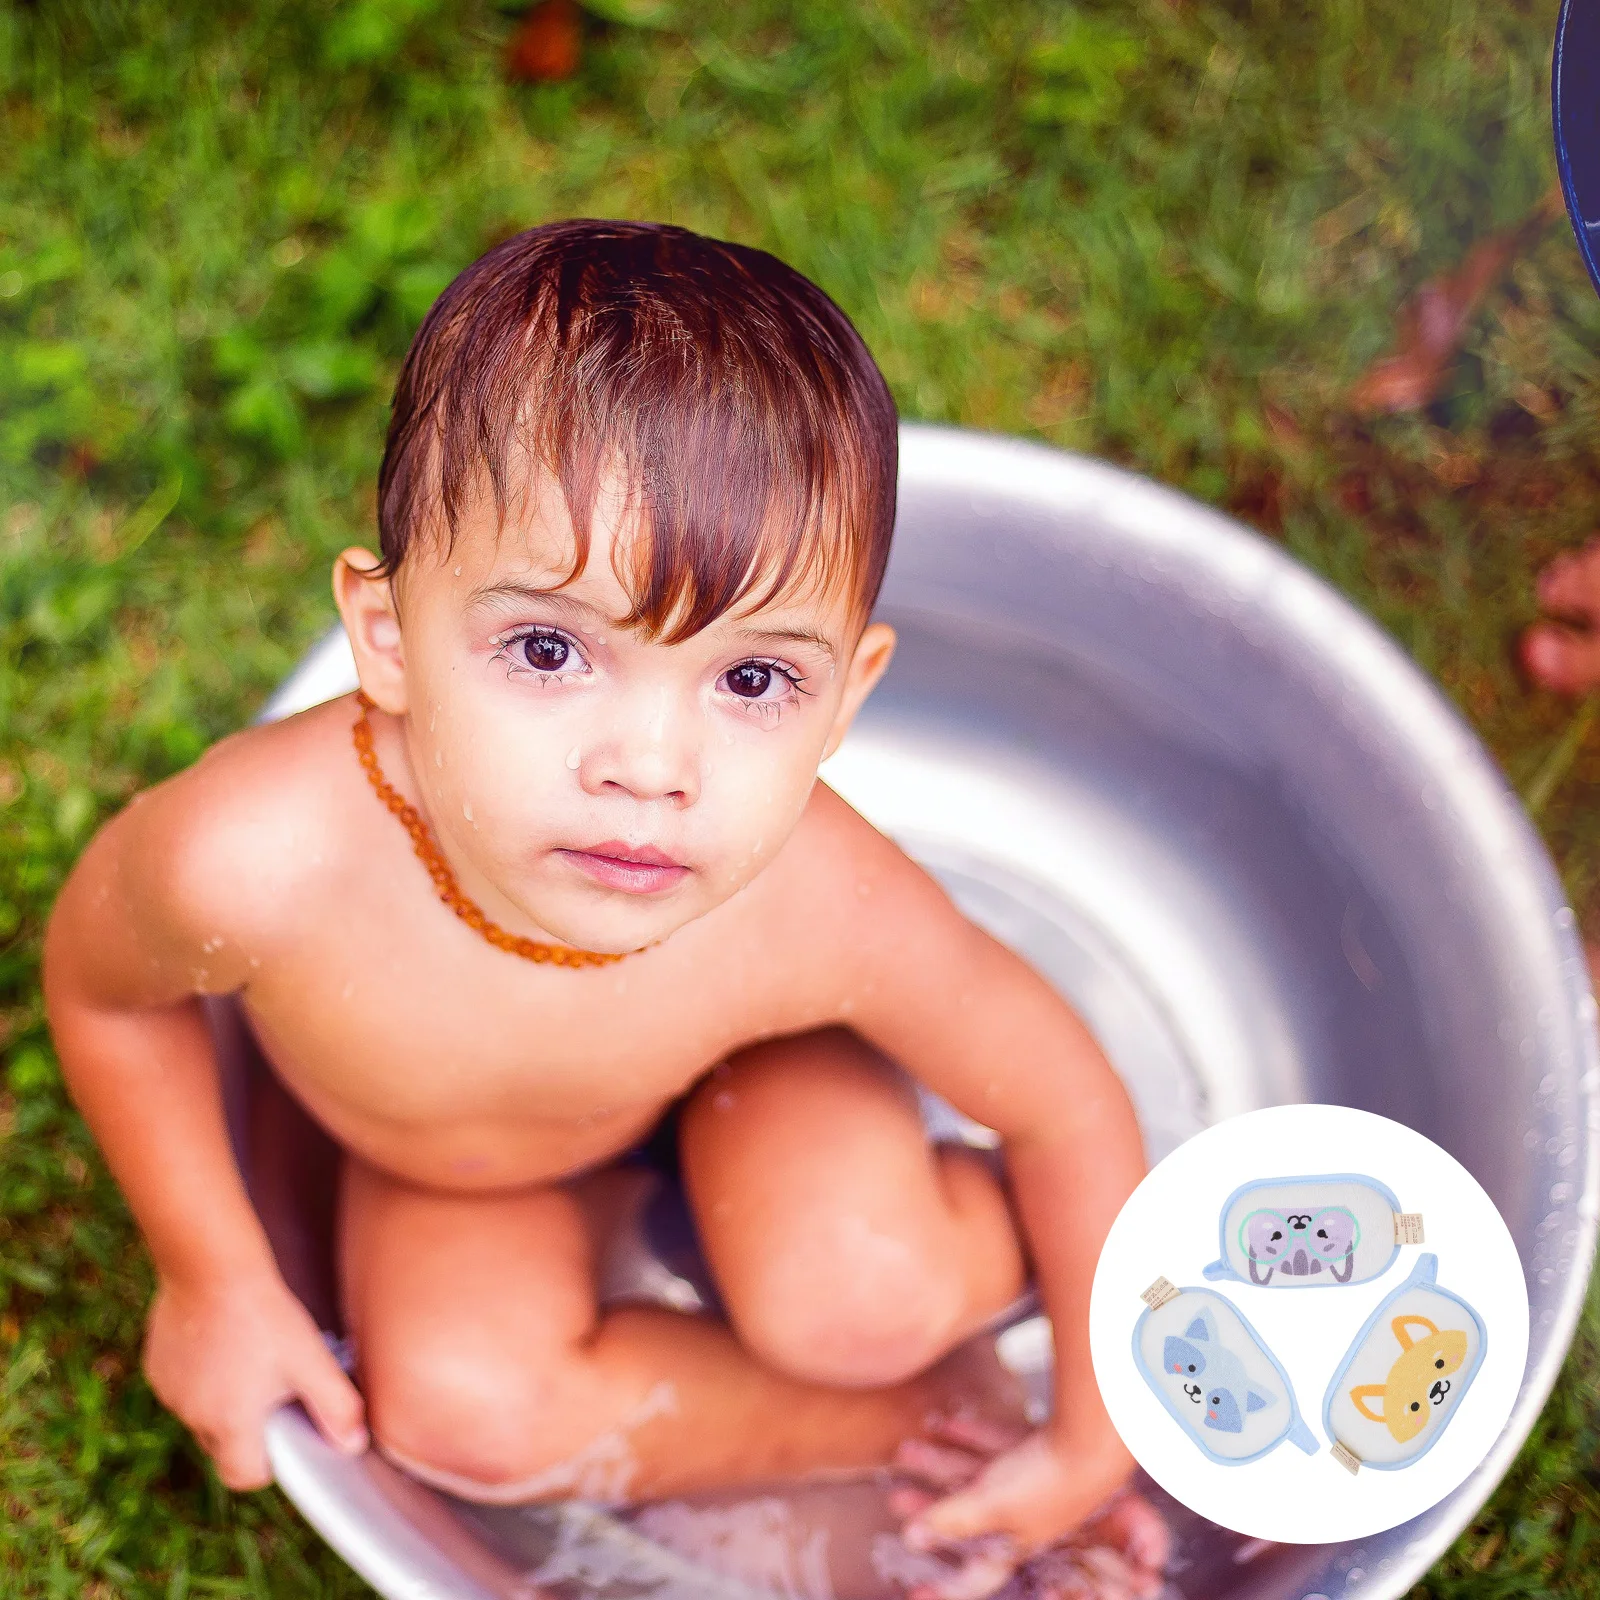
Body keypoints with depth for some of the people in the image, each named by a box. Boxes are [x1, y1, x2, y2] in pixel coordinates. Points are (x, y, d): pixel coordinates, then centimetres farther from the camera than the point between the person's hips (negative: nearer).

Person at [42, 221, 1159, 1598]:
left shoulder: (822, 907, -40)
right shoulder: (258, 860, -42)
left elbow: (1066, 1104, -19)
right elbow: (103, 985, -16)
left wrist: (1093, 1446, -8)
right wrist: (215, 1279, -7)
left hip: (742, 1072, -1)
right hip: (443, 1164, 2)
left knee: (856, 1306, -26)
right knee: (460, 1407, -20)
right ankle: (893, 1419, 1)